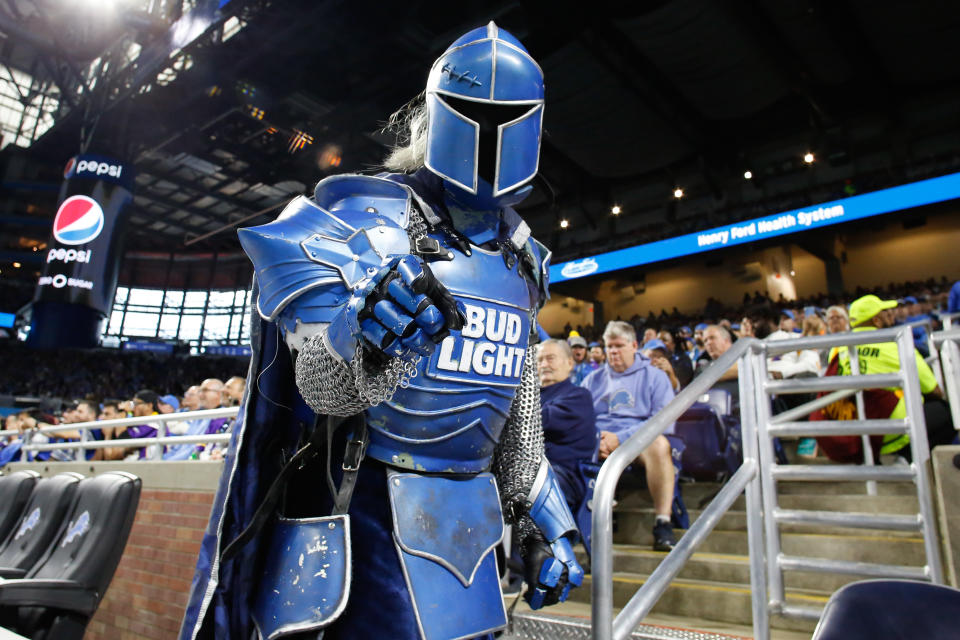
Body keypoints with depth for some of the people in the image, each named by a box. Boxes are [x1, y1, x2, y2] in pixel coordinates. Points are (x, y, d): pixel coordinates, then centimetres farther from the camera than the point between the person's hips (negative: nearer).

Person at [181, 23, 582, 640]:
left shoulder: (521, 254, 9)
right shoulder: (369, 214, -11)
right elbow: (323, 389, -20)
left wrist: (541, 521, 15)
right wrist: (354, 336, -43)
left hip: (464, 523, 6)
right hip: (367, 508, -5)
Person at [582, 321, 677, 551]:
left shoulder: (654, 376, 13)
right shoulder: (593, 379, 22)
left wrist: (620, 438, -13)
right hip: (598, 444, 2)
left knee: (659, 443, -37)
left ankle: (663, 524, -31)